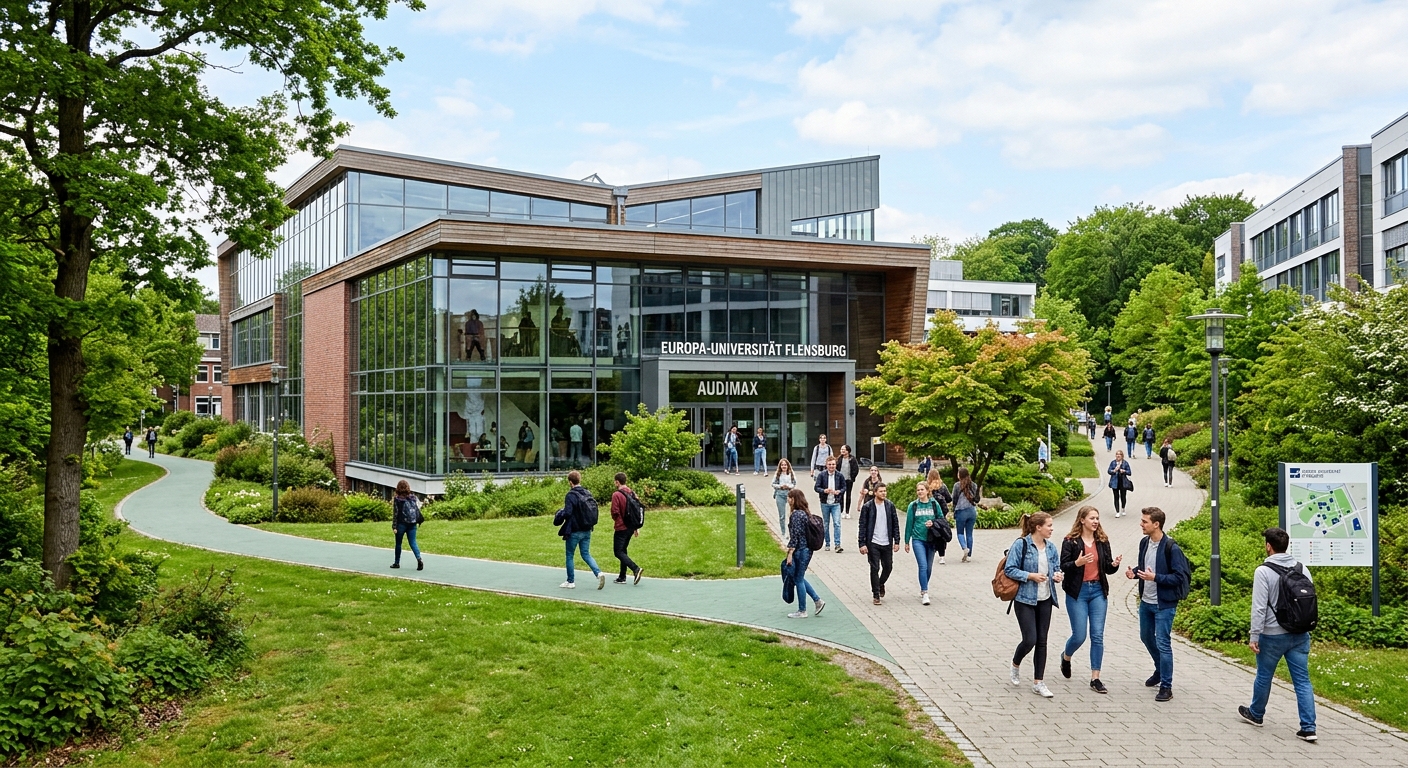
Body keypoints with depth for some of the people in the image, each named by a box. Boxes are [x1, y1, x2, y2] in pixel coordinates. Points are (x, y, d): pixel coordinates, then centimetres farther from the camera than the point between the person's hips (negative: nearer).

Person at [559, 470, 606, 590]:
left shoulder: (571, 495, -16)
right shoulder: (588, 493, 5)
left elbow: (567, 513, -23)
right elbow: (594, 510, 9)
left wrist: (562, 511, -2)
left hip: (574, 531, -6)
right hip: (587, 531, 6)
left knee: (569, 555, 10)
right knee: (586, 554, 12)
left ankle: (570, 582, 17)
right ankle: (598, 573, -9)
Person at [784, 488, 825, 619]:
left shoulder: (796, 514, -19)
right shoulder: (806, 512, 10)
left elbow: (795, 536, -21)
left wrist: (790, 553, -17)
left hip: (800, 551, -9)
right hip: (807, 549, 9)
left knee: (799, 579, 2)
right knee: (800, 578, 20)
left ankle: (802, 611, 12)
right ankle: (818, 601, 20)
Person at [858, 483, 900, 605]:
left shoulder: (890, 505, 3)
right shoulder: (867, 507, -5)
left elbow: (895, 524, 7)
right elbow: (862, 526, -4)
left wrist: (896, 541, 2)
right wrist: (862, 544, -10)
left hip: (887, 543, 3)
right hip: (873, 543, -3)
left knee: (888, 567, 11)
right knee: (875, 569, -2)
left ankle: (881, 584, 40)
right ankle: (876, 595, 8)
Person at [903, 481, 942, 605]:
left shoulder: (934, 504, 3)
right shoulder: (913, 505, 1)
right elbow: (909, 524, 5)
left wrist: (933, 523, -13)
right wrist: (906, 542, 8)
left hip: (931, 539, 2)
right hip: (918, 539, -2)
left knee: (929, 567, 10)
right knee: (923, 566, -13)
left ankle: (923, 589, 29)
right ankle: (924, 593, -13)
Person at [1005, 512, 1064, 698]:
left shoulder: (1050, 547, 5)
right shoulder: (1021, 545, -13)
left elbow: (1056, 567, 16)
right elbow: (1009, 569, -12)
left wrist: (1057, 575, -6)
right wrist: (1030, 576, -20)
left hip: (1045, 600, 6)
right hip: (1025, 599, -6)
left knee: (1042, 641, 7)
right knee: (1030, 639, -9)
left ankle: (1038, 683, 16)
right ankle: (1016, 664, 23)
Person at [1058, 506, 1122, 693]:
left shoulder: (1103, 541, 6)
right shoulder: (1070, 541, -6)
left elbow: (1108, 569, 9)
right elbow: (1063, 566, -9)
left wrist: (1114, 564, -12)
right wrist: (1077, 563, -27)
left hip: (1098, 591, 4)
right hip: (1077, 592, -4)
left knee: (1098, 636, 1)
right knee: (1079, 635, -1)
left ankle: (1095, 678, 8)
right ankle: (1066, 657, 32)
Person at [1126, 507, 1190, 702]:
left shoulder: (1171, 548, -20)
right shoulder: (1144, 543, 3)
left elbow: (1180, 577, -19)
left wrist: (1155, 577, -27)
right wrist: (1135, 573, -4)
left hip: (1164, 604, -8)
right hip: (1145, 601, 8)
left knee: (1163, 644, -4)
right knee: (1146, 637, 22)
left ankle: (1166, 687, 7)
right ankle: (1160, 670, 44)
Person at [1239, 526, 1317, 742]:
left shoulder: (1264, 571, -14)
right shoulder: (1302, 569, 4)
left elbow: (1259, 607, -16)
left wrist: (1254, 636, -11)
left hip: (1273, 635, -4)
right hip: (1300, 634, 5)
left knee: (1264, 676, 14)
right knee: (1302, 680, 5)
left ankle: (1255, 714, 32)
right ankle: (1308, 727, 0)